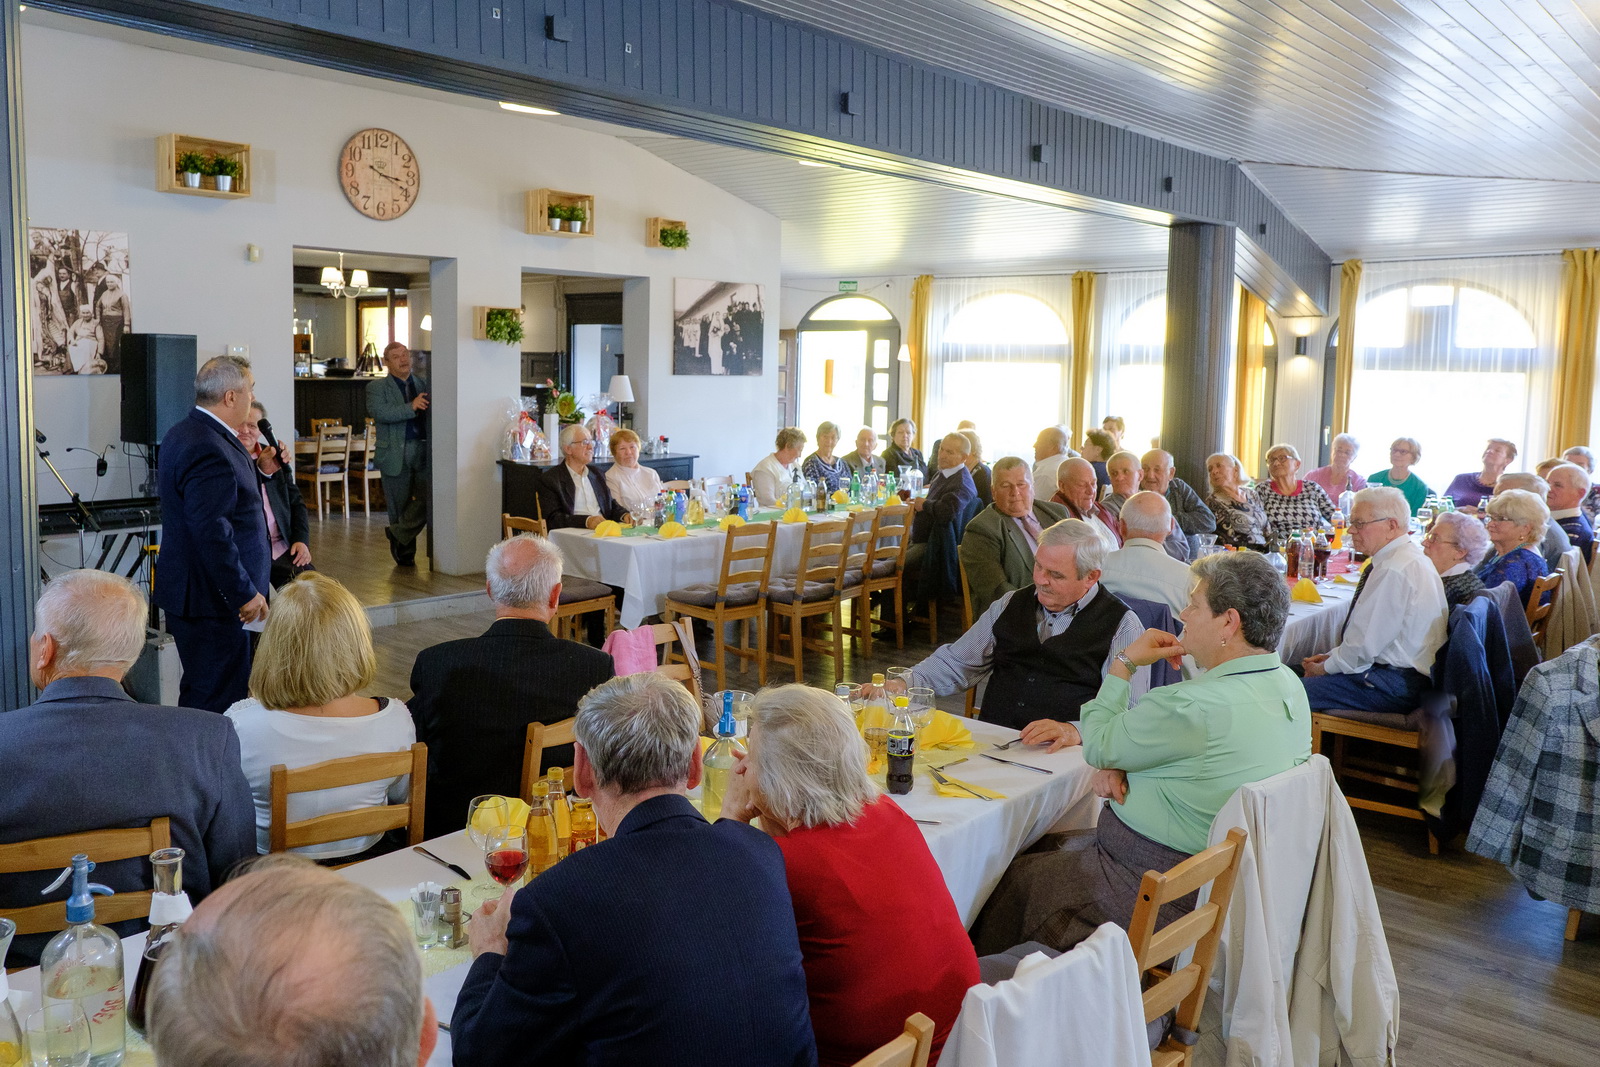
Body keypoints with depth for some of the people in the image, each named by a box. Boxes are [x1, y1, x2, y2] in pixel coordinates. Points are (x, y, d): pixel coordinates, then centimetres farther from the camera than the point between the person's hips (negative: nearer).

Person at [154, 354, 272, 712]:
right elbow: (213, 532, -27)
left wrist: (258, 470, 11)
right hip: (211, 599, -11)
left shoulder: (185, 432, 11)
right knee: (218, 699, -3)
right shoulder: (209, 450, -23)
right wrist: (245, 594, -21)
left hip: (189, 589, 11)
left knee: (199, 690, 21)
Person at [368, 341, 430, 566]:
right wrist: (411, 407, -22)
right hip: (395, 454, -2)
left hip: (425, 451, 3)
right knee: (400, 505, 5)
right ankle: (404, 553, 19)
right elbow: (378, 412, -15)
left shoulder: (424, 383, 15)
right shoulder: (376, 387, 3)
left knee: (428, 499, -11)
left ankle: (397, 533, 10)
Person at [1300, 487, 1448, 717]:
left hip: (1397, 685, -11)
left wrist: (1325, 667, -4)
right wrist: (1332, 656, 11)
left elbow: (1364, 646, -20)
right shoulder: (1410, 556, 13)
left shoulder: (1393, 570, -21)